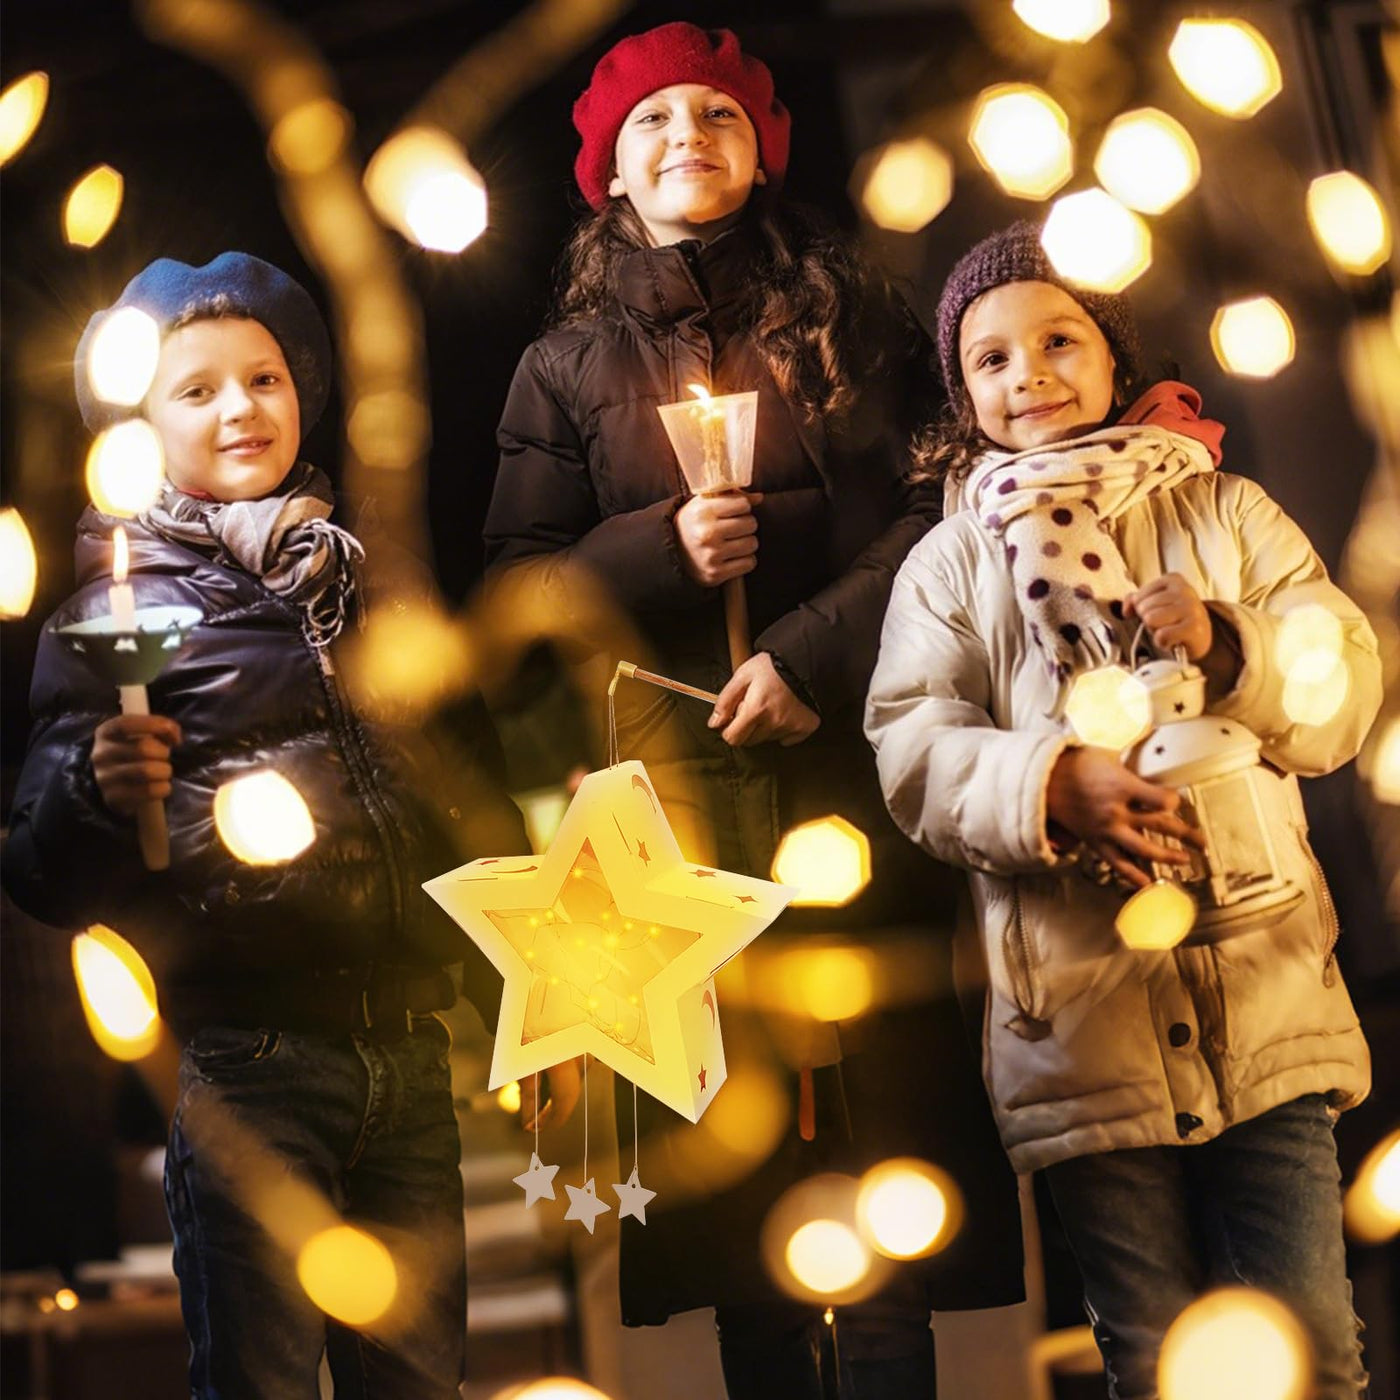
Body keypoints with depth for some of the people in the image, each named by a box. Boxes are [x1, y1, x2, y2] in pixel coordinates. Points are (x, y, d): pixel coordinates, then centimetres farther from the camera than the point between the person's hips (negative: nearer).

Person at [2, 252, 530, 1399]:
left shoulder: (374, 575, 15)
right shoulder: (118, 603, 1)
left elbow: (476, 799, 21)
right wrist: (99, 792, -25)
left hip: (411, 1042, 4)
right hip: (250, 1057, -4)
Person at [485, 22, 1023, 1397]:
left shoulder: (852, 313, 13)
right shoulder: (565, 366, 15)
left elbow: (942, 501, 3)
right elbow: (519, 582, 9)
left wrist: (816, 651, -10)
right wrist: (662, 550, -9)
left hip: (854, 752, 0)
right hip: (682, 778, 1)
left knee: (878, 1076, -5)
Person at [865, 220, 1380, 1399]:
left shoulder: (1224, 512, 11)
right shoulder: (951, 561, 8)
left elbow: (1349, 686, 2)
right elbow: (915, 753, -4)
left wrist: (1228, 644, -18)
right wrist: (1056, 783, -22)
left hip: (1267, 1000, 1)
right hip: (1083, 1023, 0)